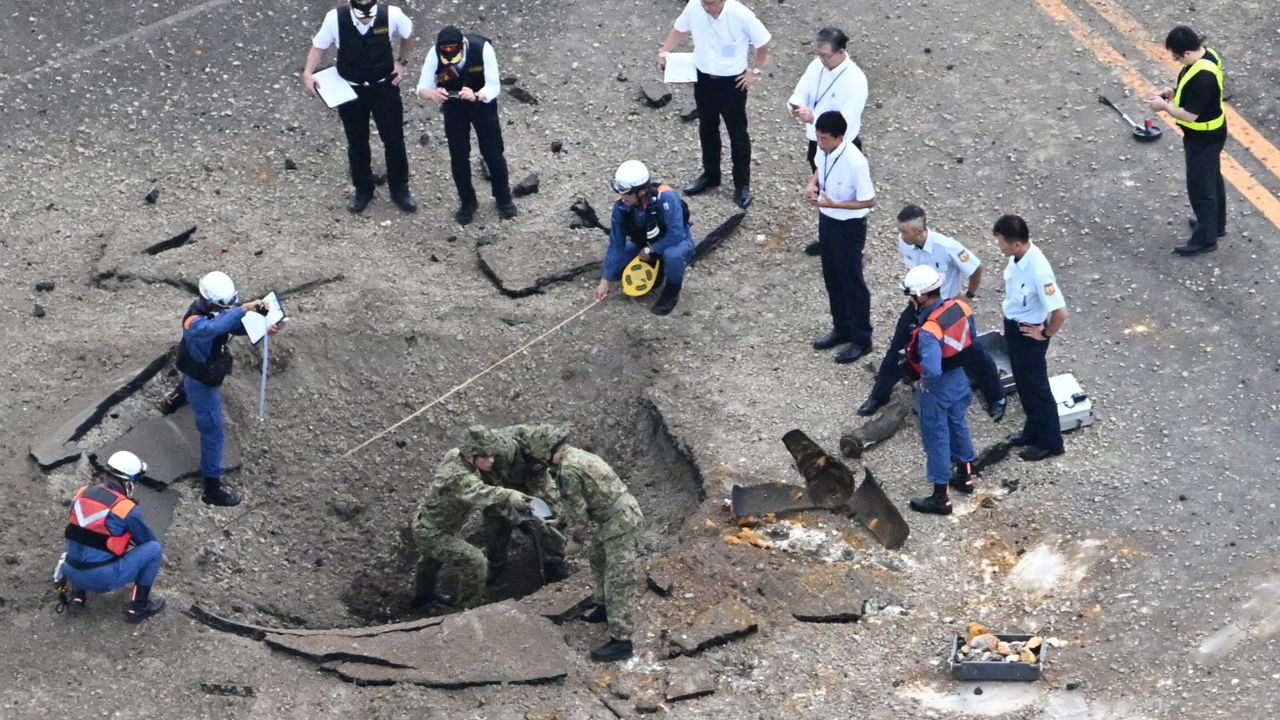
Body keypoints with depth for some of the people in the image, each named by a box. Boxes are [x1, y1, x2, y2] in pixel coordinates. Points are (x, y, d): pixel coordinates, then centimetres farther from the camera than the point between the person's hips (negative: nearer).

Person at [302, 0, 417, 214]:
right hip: (350, 90, 0)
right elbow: (319, 46, -6)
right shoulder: (335, 19, -23)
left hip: (384, 87, 0)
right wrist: (307, 73, -19)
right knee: (357, 143, 15)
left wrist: (401, 62, 2)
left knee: (394, 140, 12)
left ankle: (400, 190, 32)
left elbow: (408, 34, 2)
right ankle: (363, 190, 36)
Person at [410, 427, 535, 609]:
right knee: (475, 562, -14)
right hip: (431, 533, -10)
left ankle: (423, 594, 62)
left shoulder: (454, 455, -13)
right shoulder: (460, 478, -40)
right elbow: (479, 492, -63)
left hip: (424, 521, 10)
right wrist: (508, 495, -79)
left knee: (433, 557, 36)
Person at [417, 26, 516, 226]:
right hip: (453, 107, 1)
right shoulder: (435, 53, -28)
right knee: (458, 156, 6)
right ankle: (467, 202, 26)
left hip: (482, 103, -1)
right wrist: (432, 94, -50)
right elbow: (422, 88, -26)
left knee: (492, 153, 7)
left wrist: (476, 96, -53)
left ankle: (503, 198, 29)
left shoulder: (482, 48, -32)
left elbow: (494, 86, -32)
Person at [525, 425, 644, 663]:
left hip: (620, 523, -10)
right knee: (599, 560, 29)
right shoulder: (578, 455, 11)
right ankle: (604, 607, 47)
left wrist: (576, 534, 4)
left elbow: (576, 509, -14)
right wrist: (561, 520, 28)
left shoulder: (568, 470, -20)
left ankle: (621, 641, -4)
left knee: (619, 581, -7)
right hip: (618, 517, 10)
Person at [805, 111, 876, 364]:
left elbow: (868, 201, -23)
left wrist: (833, 204, -28)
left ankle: (861, 339, 22)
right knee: (831, 277, 20)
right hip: (827, 220, 8)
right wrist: (812, 183, -9)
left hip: (849, 226, -8)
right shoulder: (824, 149, -10)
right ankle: (842, 328, 39)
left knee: (851, 281, 7)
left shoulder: (855, 163, -32)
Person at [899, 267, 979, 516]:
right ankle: (965, 475, 47)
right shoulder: (959, 307, -12)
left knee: (936, 439, 9)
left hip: (936, 389, -7)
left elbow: (931, 370, -42)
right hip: (960, 378, 7)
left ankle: (941, 497, 22)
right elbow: (972, 338, 5)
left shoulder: (929, 330, -35)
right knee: (958, 425, 28)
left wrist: (923, 382, -20)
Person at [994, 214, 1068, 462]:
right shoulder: (1018, 255, -10)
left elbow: (1060, 312, -34)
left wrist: (1045, 334, -18)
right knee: (1023, 383, 24)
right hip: (1012, 326, 8)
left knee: (1036, 386, 11)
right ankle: (1033, 431, 44)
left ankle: (1050, 442, 30)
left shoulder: (1038, 270, -36)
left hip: (1029, 333, -8)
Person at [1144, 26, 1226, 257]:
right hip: (1211, 132, 10)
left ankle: (1205, 239, 20)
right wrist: (1175, 93, 1)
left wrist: (1164, 106, -15)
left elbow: (1189, 114, -29)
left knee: (1200, 187, 6)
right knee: (1212, 178, 26)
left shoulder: (1201, 77, -36)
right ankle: (1216, 224, 44)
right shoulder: (1207, 54, -6)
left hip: (1202, 138, -10)